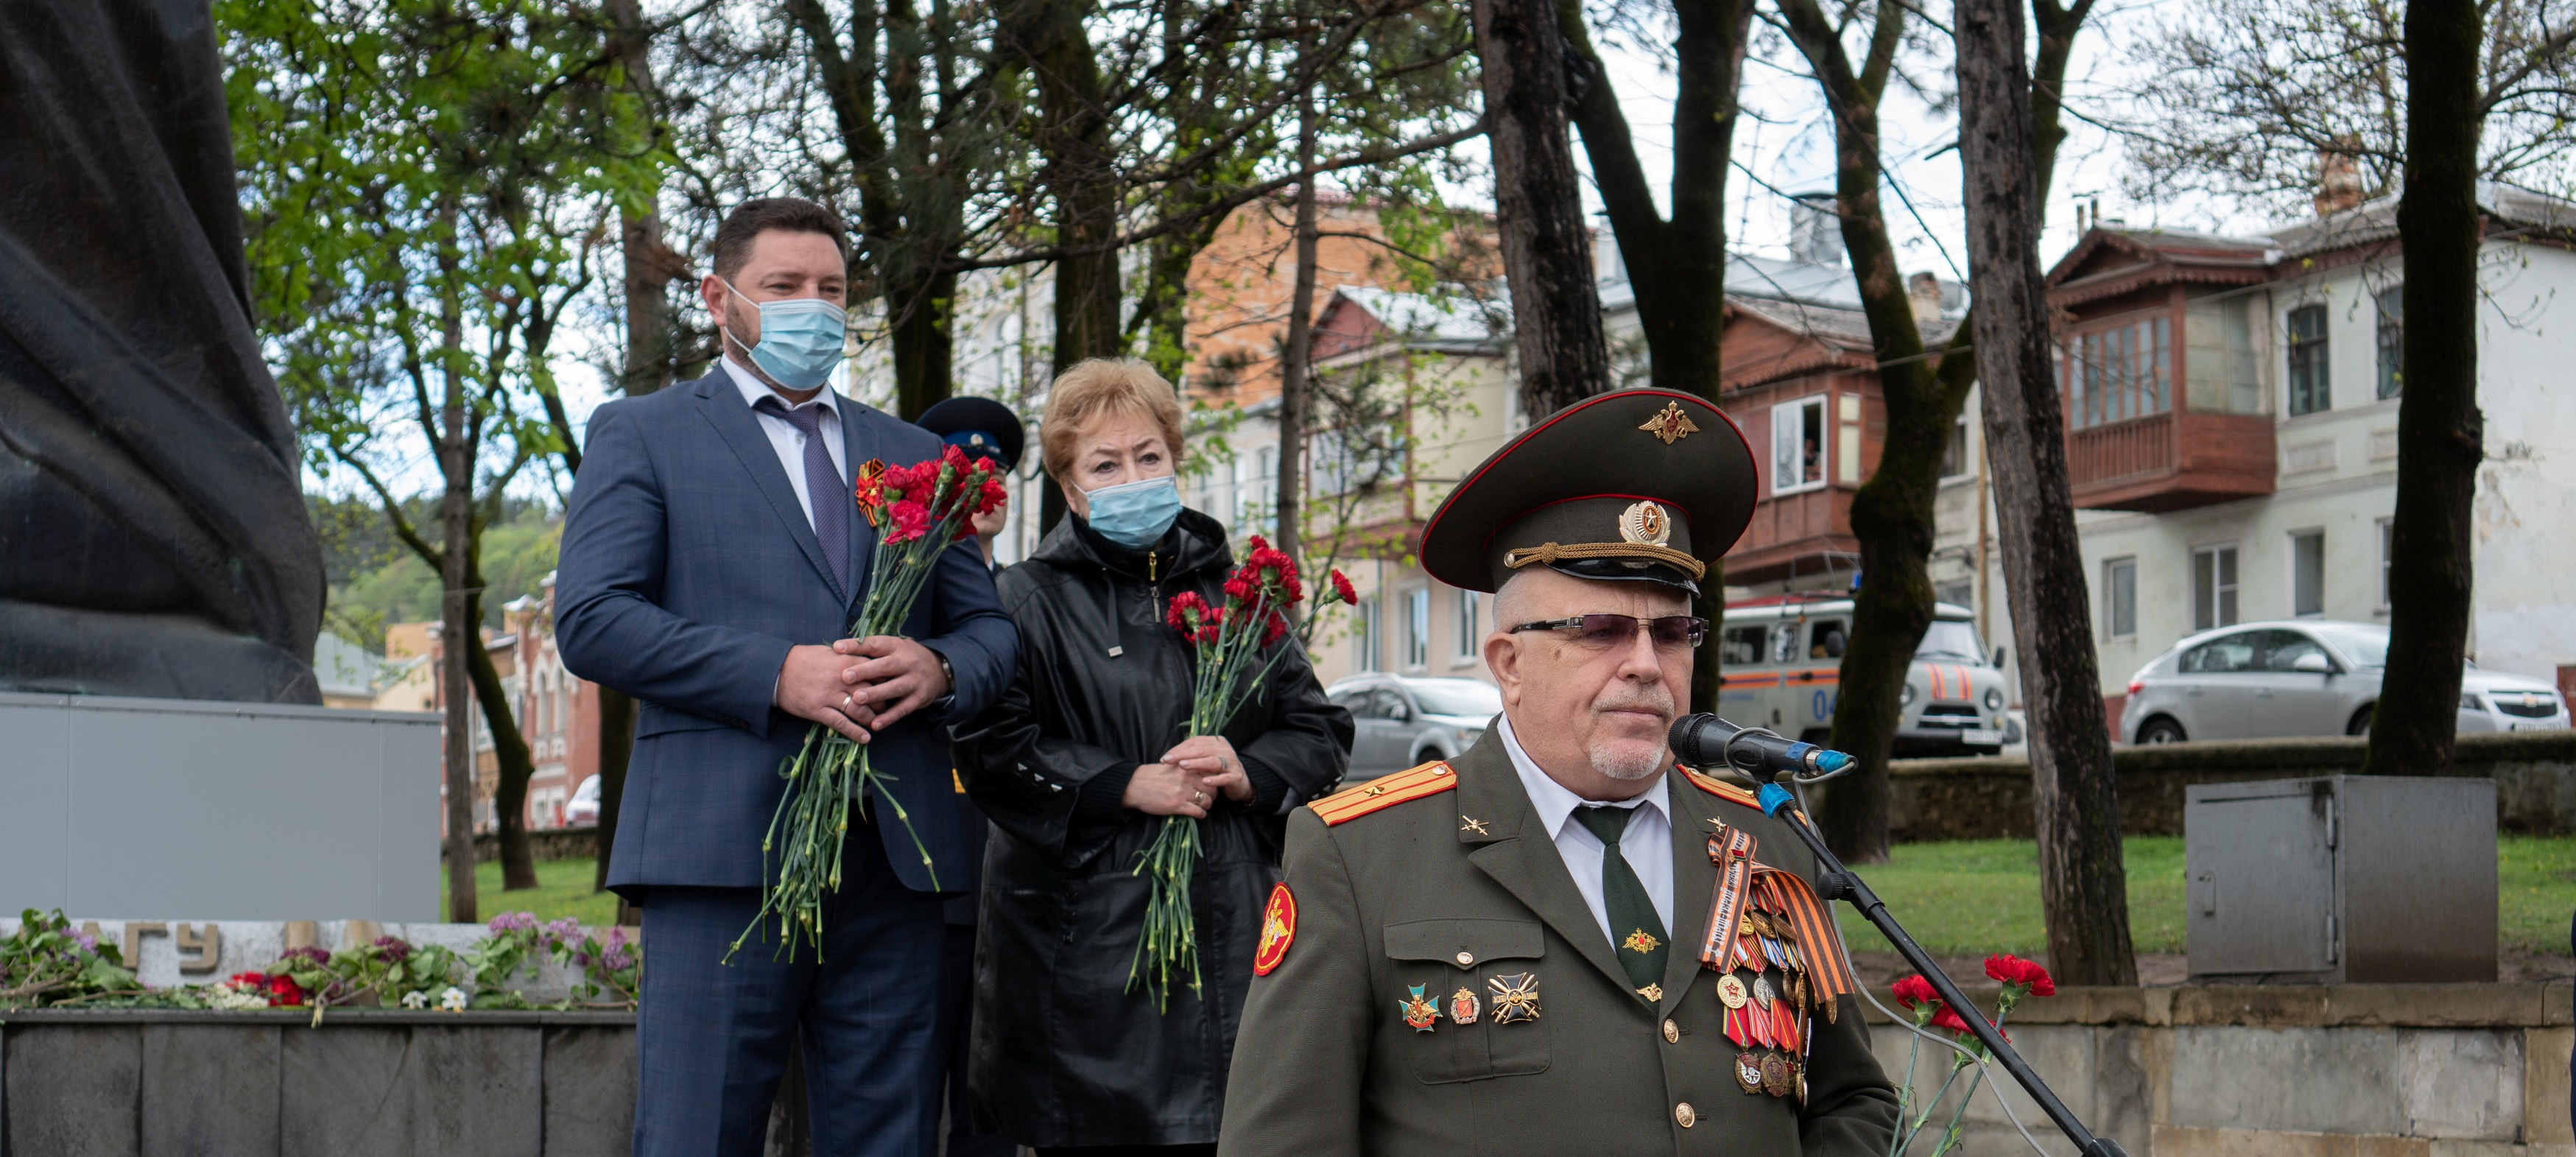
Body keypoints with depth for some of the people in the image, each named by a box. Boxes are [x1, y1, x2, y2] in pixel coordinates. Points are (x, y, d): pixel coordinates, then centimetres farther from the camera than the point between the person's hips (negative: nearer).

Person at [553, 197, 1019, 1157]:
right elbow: (591, 621, -3)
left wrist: (939, 671, -5)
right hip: (726, 845, -4)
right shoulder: (640, 434, 10)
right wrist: (776, 673, -14)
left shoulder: (916, 456, 23)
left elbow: (991, 626, 20)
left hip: (895, 856, 4)